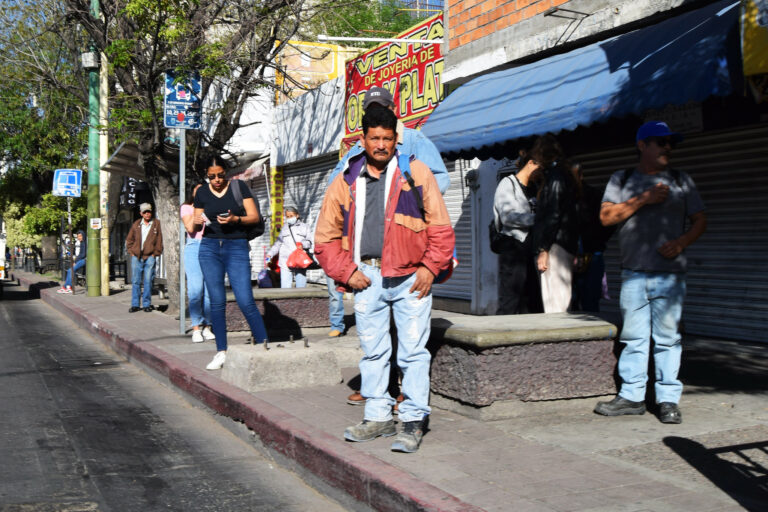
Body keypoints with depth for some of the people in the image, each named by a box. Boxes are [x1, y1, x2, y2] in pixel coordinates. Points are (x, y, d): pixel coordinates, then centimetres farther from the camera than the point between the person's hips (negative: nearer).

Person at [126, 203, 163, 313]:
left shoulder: (156, 223, 4)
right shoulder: (136, 224, 12)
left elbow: (159, 241, 4)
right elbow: (129, 240, 18)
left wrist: (155, 254, -2)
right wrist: (131, 251, 6)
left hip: (149, 257, -2)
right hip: (136, 257, 2)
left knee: (148, 281, -4)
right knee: (135, 281, 3)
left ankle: (147, 304, 4)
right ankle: (135, 304, 9)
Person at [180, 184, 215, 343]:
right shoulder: (186, 208, 12)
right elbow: (190, 228, -4)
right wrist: (197, 210, -2)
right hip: (194, 247, -3)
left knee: (209, 289, -4)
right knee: (195, 289, -12)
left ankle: (207, 327, 1)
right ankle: (196, 328, -9)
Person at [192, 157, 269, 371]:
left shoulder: (239, 187, 2)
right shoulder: (202, 193, 9)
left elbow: (255, 217, 0)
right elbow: (196, 225, 14)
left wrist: (235, 219, -18)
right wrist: (198, 222, -9)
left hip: (237, 248, -3)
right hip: (209, 248, 3)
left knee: (246, 301, -10)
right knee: (217, 302, 1)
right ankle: (221, 352, 9)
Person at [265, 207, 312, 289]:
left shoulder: (304, 227, 15)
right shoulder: (284, 228, 20)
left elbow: (309, 242, 8)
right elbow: (278, 243, 17)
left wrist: (302, 244, -13)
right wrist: (270, 254, 4)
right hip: (286, 261, 1)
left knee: (301, 287, -3)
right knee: (285, 287, -7)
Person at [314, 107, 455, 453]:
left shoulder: (416, 173, 3)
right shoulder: (345, 183, 9)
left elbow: (440, 227, 3)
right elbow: (326, 237, 13)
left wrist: (430, 268, -6)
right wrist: (346, 271, 2)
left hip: (411, 279, -3)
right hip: (367, 279, 3)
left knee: (413, 352, -3)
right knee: (373, 351, 10)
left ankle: (413, 422, 6)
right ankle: (378, 417, 22)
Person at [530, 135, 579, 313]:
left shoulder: (555, 176, -9)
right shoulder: (564, 174, 20)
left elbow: (553, 214, -17)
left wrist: (543, 250, -18)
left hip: (555, 247, -10)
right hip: (566, 246, 10)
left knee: (554, 305, -11)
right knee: (562, 302, 11)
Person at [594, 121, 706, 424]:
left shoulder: (680, 181, 12)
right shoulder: (621, 180, 11)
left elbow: (700, 220, 12)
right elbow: (606, 216, 0)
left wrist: (681, 242, -7)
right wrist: (643, 199, -8)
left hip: (669, 274, 0)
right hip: (633, 274, 1)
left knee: (667, 338, -1)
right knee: (633, 337, 3)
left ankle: (668, 400, 5)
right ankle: (632, 396, 10)